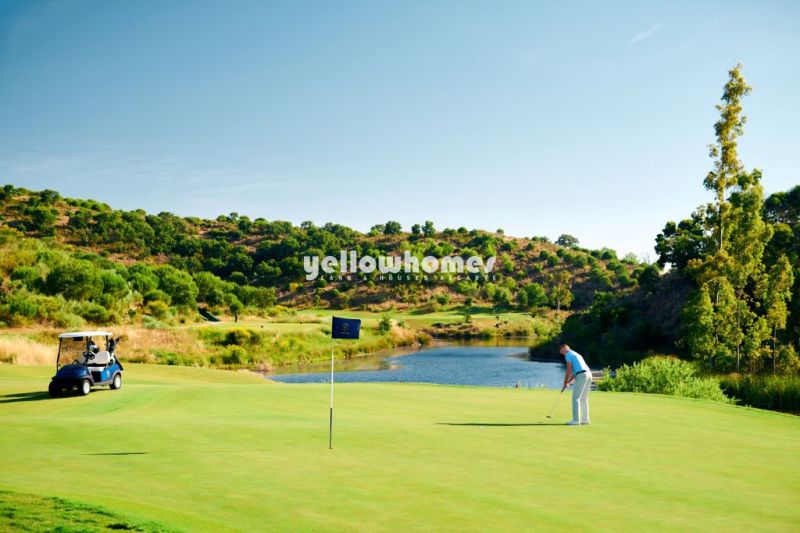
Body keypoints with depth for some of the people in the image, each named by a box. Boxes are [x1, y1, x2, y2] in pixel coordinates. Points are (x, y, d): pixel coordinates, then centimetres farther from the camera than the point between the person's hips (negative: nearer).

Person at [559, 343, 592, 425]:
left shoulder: (568, 355, 2)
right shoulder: (576, 355, 30)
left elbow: (569, 370, -6)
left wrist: (565, 381, 6)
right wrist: (568, 382, 23)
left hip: (581, 376, -9)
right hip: (588, 374, 9)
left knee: (576, 398, -4)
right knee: (584, 399, 15)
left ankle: (576, 420, -6)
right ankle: (585, 419, 15)